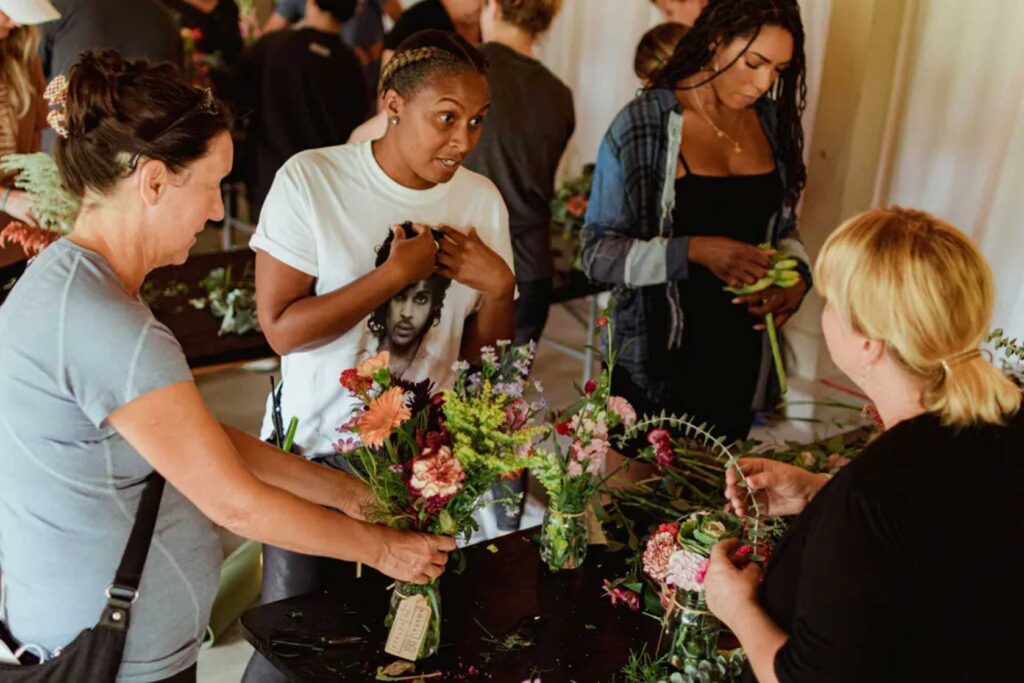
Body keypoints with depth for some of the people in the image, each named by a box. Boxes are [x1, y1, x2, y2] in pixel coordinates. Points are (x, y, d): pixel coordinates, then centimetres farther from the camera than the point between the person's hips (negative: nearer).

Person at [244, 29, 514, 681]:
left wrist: (498, 286, -16)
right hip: (316, 452, -3)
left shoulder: (482, 199, -2)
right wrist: (396, 274, -21)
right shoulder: (311, 179, -13)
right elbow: (281, 327, -16)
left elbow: (484, 354, 4)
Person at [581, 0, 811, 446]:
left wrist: (797, 275, -8)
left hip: (742, 358, 5)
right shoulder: (644, 124, -13)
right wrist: (695, 251, -26)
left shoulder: (775, 123, 2)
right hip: (657, 361, -4)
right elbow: (598, 252, -13)